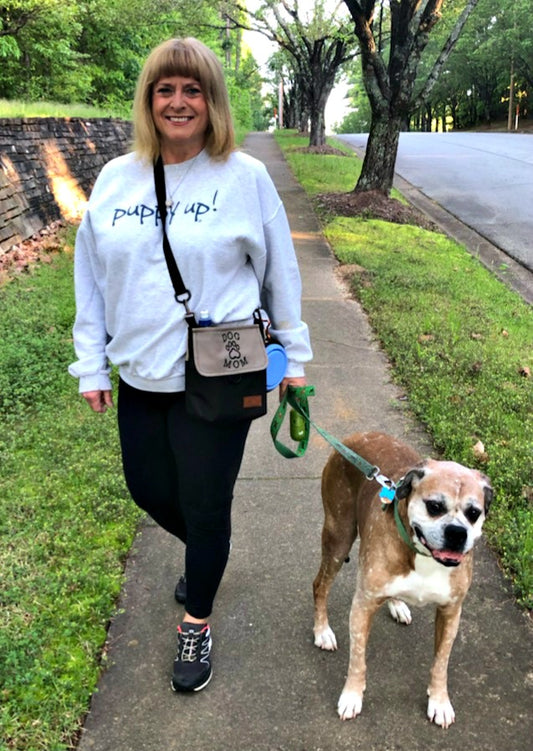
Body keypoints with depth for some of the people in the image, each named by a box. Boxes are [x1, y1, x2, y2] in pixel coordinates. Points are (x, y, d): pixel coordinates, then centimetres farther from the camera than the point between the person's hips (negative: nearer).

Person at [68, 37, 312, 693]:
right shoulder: (116, 179, 4)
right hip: (139, 376, 5)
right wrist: (91, 364, 8)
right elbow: (91, 275, 9)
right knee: (148, 489, 16)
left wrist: (294, 356, 4)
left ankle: (196, 621, 33)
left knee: (205, 505, 5)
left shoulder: (245, 178, -6)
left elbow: (280, 272, 1)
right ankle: (204, 553, 51)